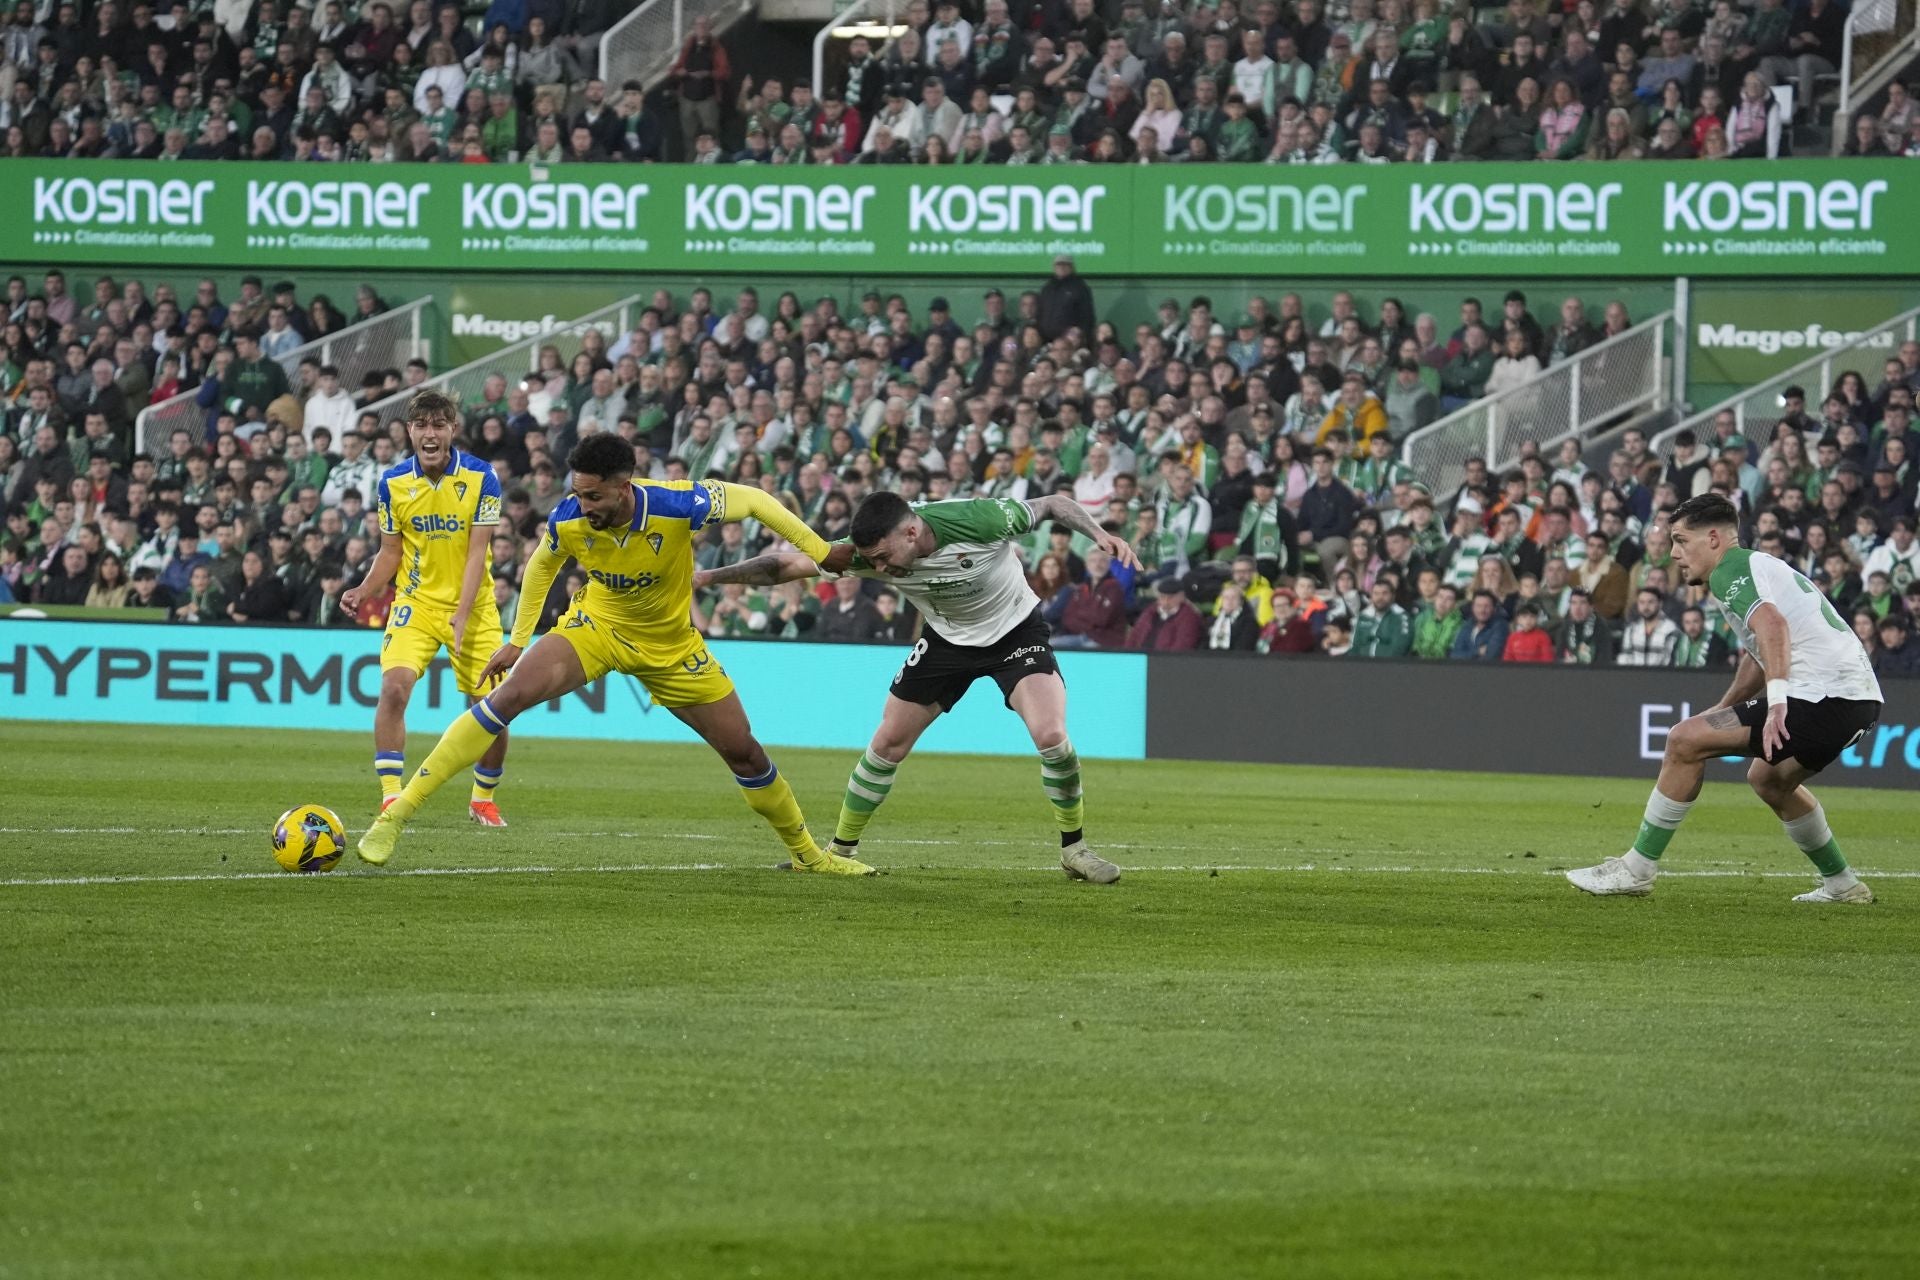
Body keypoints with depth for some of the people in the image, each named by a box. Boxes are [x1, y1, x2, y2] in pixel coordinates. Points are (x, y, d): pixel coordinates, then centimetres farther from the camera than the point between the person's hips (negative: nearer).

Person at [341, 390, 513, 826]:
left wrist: (461, 615, -22)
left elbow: (477, 553, -12)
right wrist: (364, 591, -14)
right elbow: (390, 553, 5)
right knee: (394, 687, -23)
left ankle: (483, 798, 23)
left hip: (473, 606, -1)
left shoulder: (480, 478, -11)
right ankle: (391, 798, -18)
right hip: (416, 602, 1)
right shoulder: (393, 483, -4)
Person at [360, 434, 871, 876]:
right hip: (597, 625, 0)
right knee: (511, 695, -24)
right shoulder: (568, 521, -23)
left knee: (744, 752, 5)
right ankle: (395, 815, -23)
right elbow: (541, 565, 2)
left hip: (671, 645, 0)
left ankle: (807, 852, 33)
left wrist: (824, 555, -14)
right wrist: (517, 640, 4)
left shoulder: (674, 505, -31)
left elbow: (753, 501, -15)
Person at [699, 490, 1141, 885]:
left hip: (1016, 629, -3)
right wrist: (709, 577, -26)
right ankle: (839, 851, 20)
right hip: (946, 638, 3)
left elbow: (1054, 504, -19)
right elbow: (791, 564, -21)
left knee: (1051, 735, -22)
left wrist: (1100, 534, -33)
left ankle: (1074, 850, -2)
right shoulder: (870, 550, -26)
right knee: (888, 742, 2)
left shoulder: (979, 520, -35)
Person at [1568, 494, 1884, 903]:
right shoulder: (1755, 567, 26)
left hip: (1822, 695, -10)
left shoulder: (1728, 571, -5)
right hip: (1861, 698, 10)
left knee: (1684, 740, -9)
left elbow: (1771, 624, -25)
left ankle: (1636, 869, -4)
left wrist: (1776, 700, -34)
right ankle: (1842, 885, 40)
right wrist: (1722, 711, 42)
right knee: (1767, 778, 34)